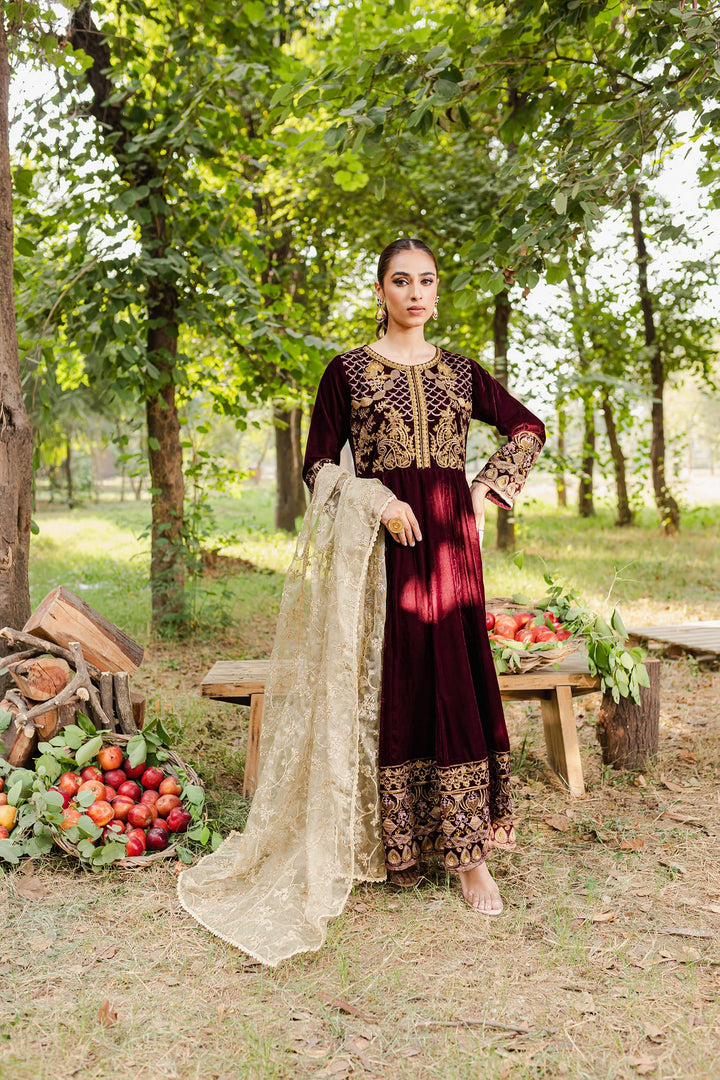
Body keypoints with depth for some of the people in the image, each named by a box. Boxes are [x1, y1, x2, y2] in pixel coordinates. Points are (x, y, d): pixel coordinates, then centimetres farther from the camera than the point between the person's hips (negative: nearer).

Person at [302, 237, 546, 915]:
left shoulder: (460, 371, 13)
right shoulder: (348, 371, 5)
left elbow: (529, 428, 23)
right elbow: (318, 463, 2)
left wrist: (490, 489, 9)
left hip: (450, 538, 2)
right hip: (385, 540, -2)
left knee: (457, 684, -1)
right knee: (395, 685, 0)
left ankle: (468, 852, 5)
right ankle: (400, 843, 14)